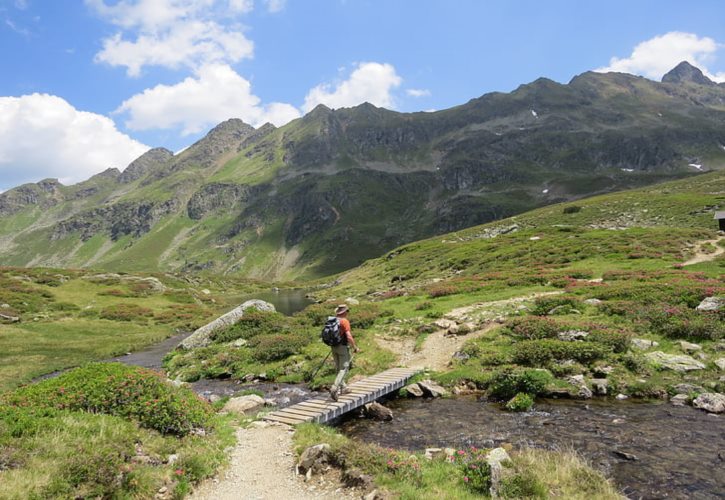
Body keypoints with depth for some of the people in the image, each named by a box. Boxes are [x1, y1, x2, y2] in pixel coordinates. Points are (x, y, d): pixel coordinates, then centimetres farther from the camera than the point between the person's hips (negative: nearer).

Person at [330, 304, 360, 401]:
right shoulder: (345, 321, -15)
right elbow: (349, 337, -21)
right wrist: (355, 347, -11)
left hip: (333, 347, 8)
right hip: (343, 347, -7)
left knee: (339, 368, 17)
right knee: (344, 369, -4)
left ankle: (343, 388, 26)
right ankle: (334, 388, -19)